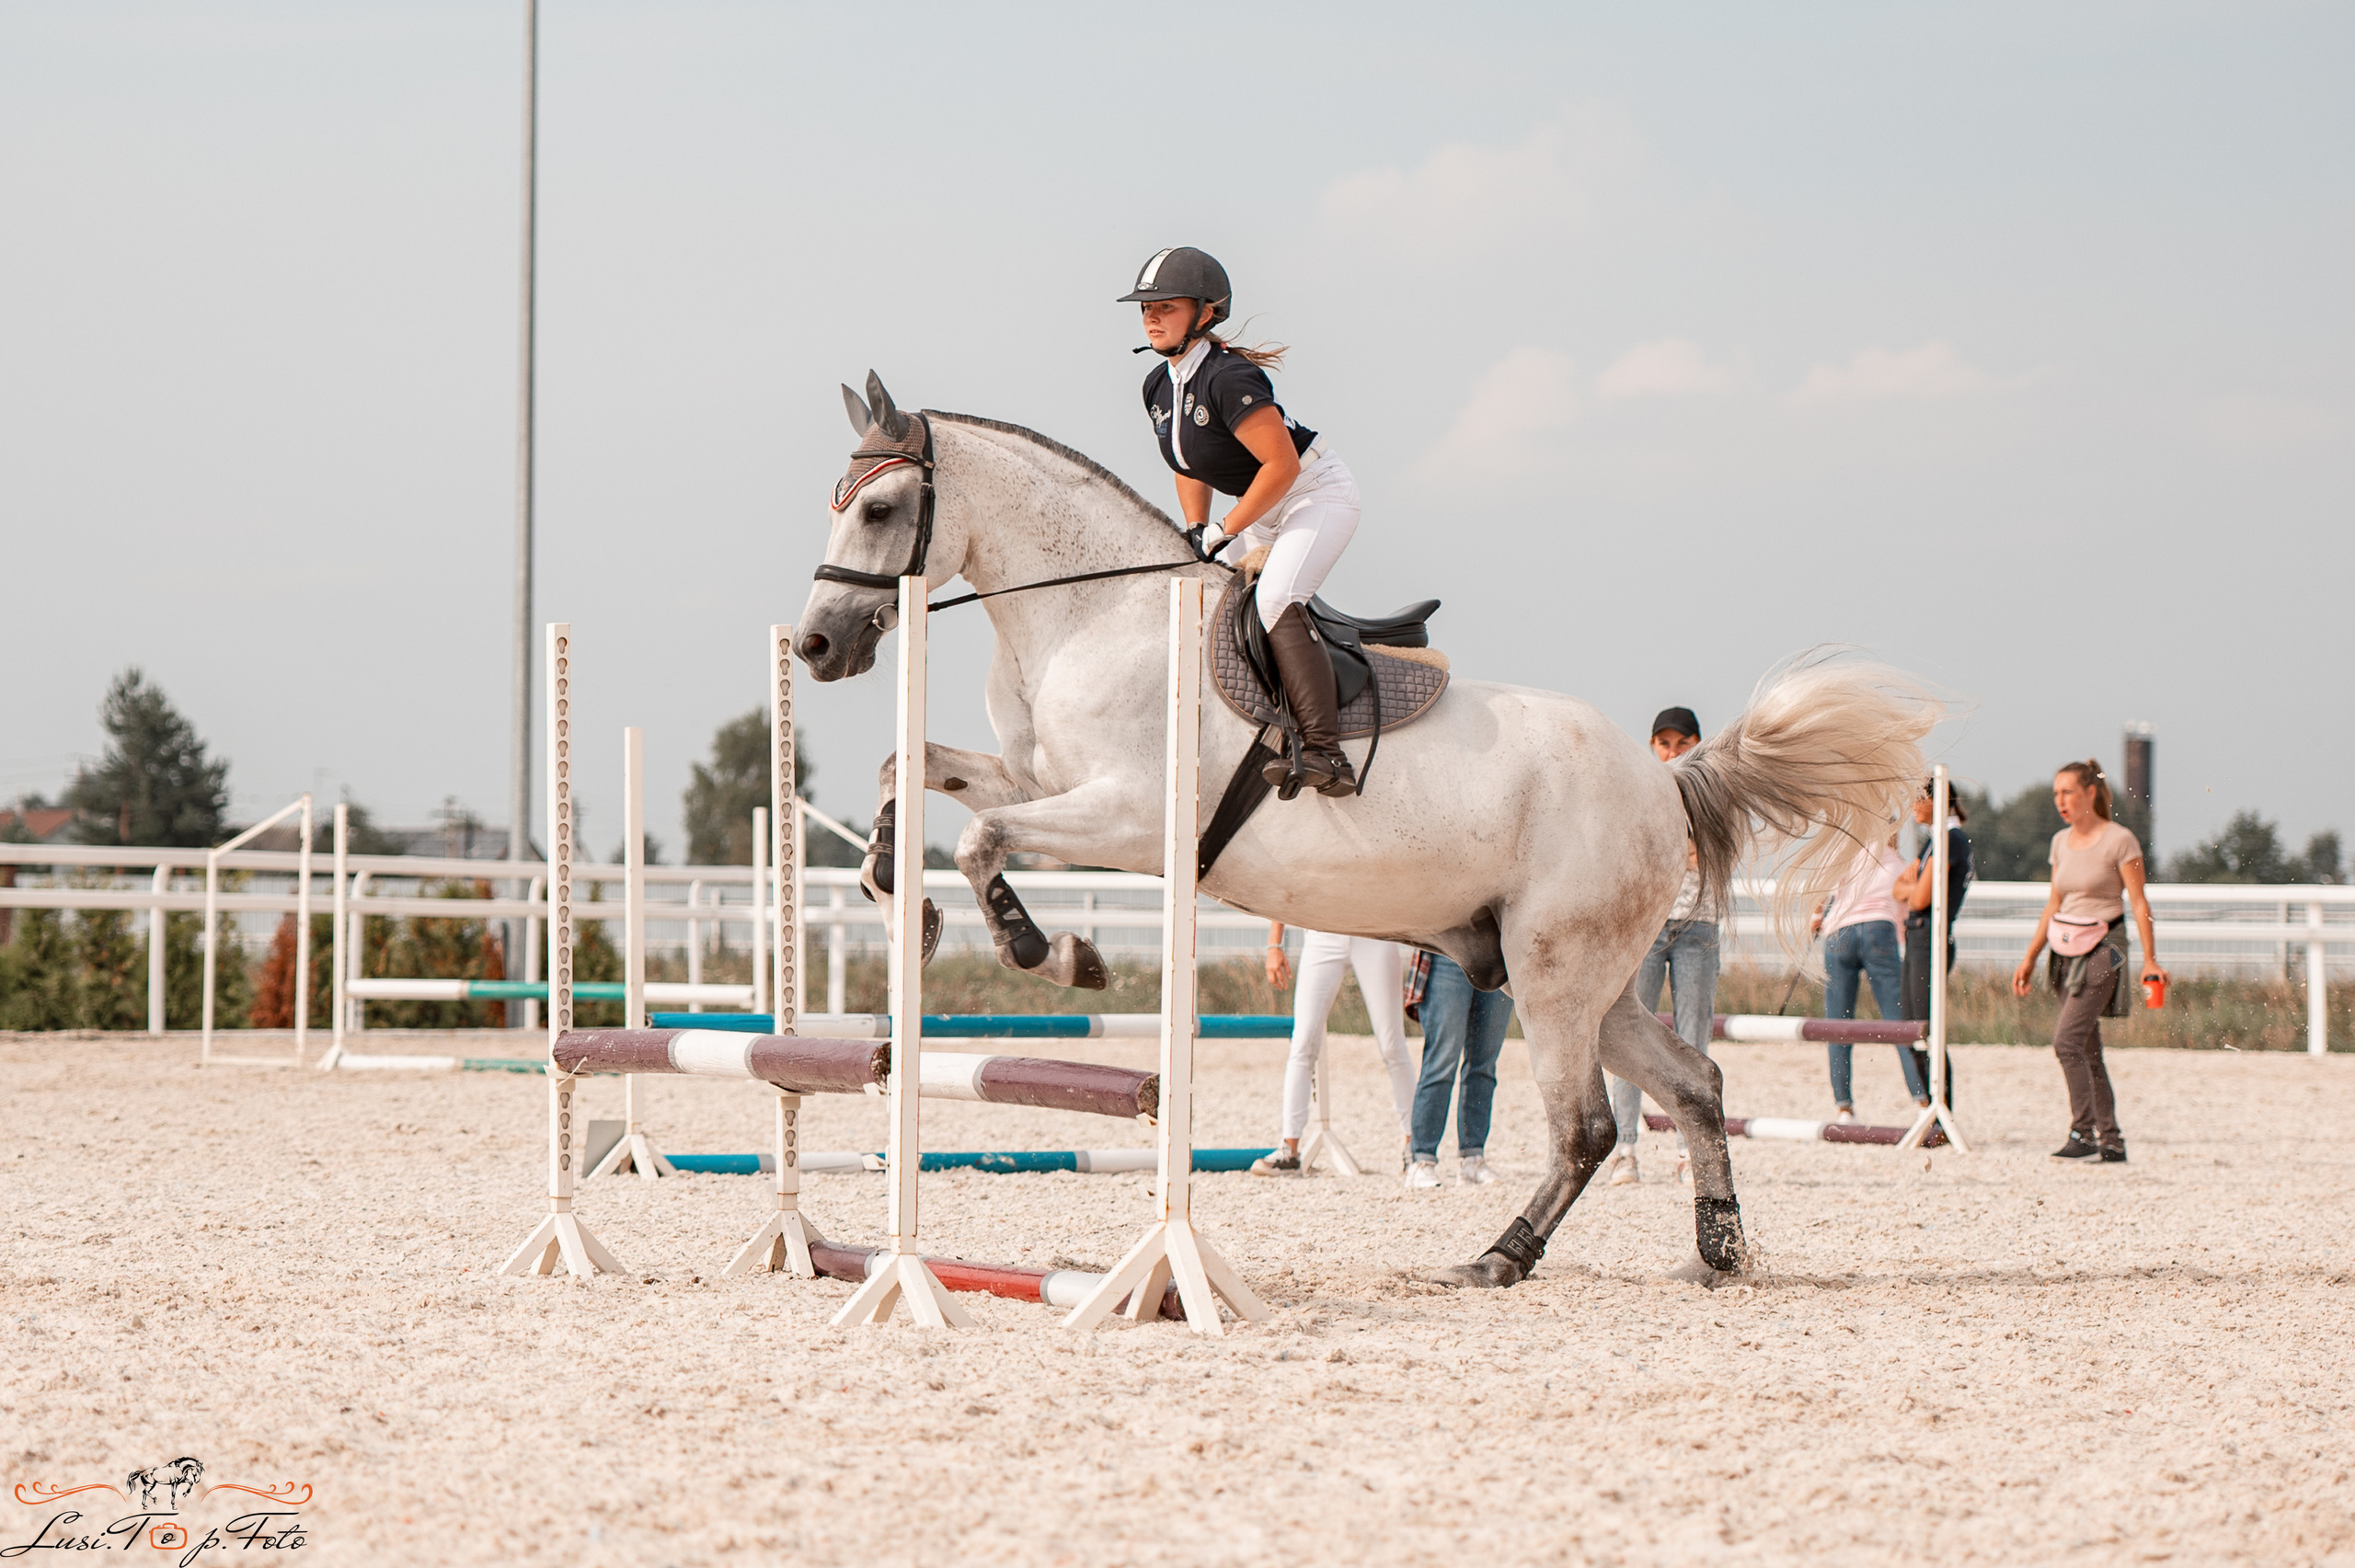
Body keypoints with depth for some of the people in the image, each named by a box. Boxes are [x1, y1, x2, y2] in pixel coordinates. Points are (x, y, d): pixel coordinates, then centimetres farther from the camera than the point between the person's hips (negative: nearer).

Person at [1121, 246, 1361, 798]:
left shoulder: (1227, 379, -27)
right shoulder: (1159, 386, 2)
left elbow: (1282, 464, -29)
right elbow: (1192, 469, 16)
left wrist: (1225, 532, -21)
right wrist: (1196, 533, 1)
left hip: (1318, 491, -10)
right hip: (1265, 508, 10)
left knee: (1275, 599, -29)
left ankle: (1325, 755, -36)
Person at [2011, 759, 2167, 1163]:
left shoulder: (2119, 841, -8)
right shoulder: (2061, 842, 11)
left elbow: (2139, 904, -9)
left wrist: (2150, 961, -14)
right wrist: (2029, 959, 17)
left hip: (2102, 948, -7)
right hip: (2067, 949, 7)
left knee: (2067, 1041, -18)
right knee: (2087, 1052, 6)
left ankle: (2083, 1133, -16)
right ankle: (2111, 1142, 10)